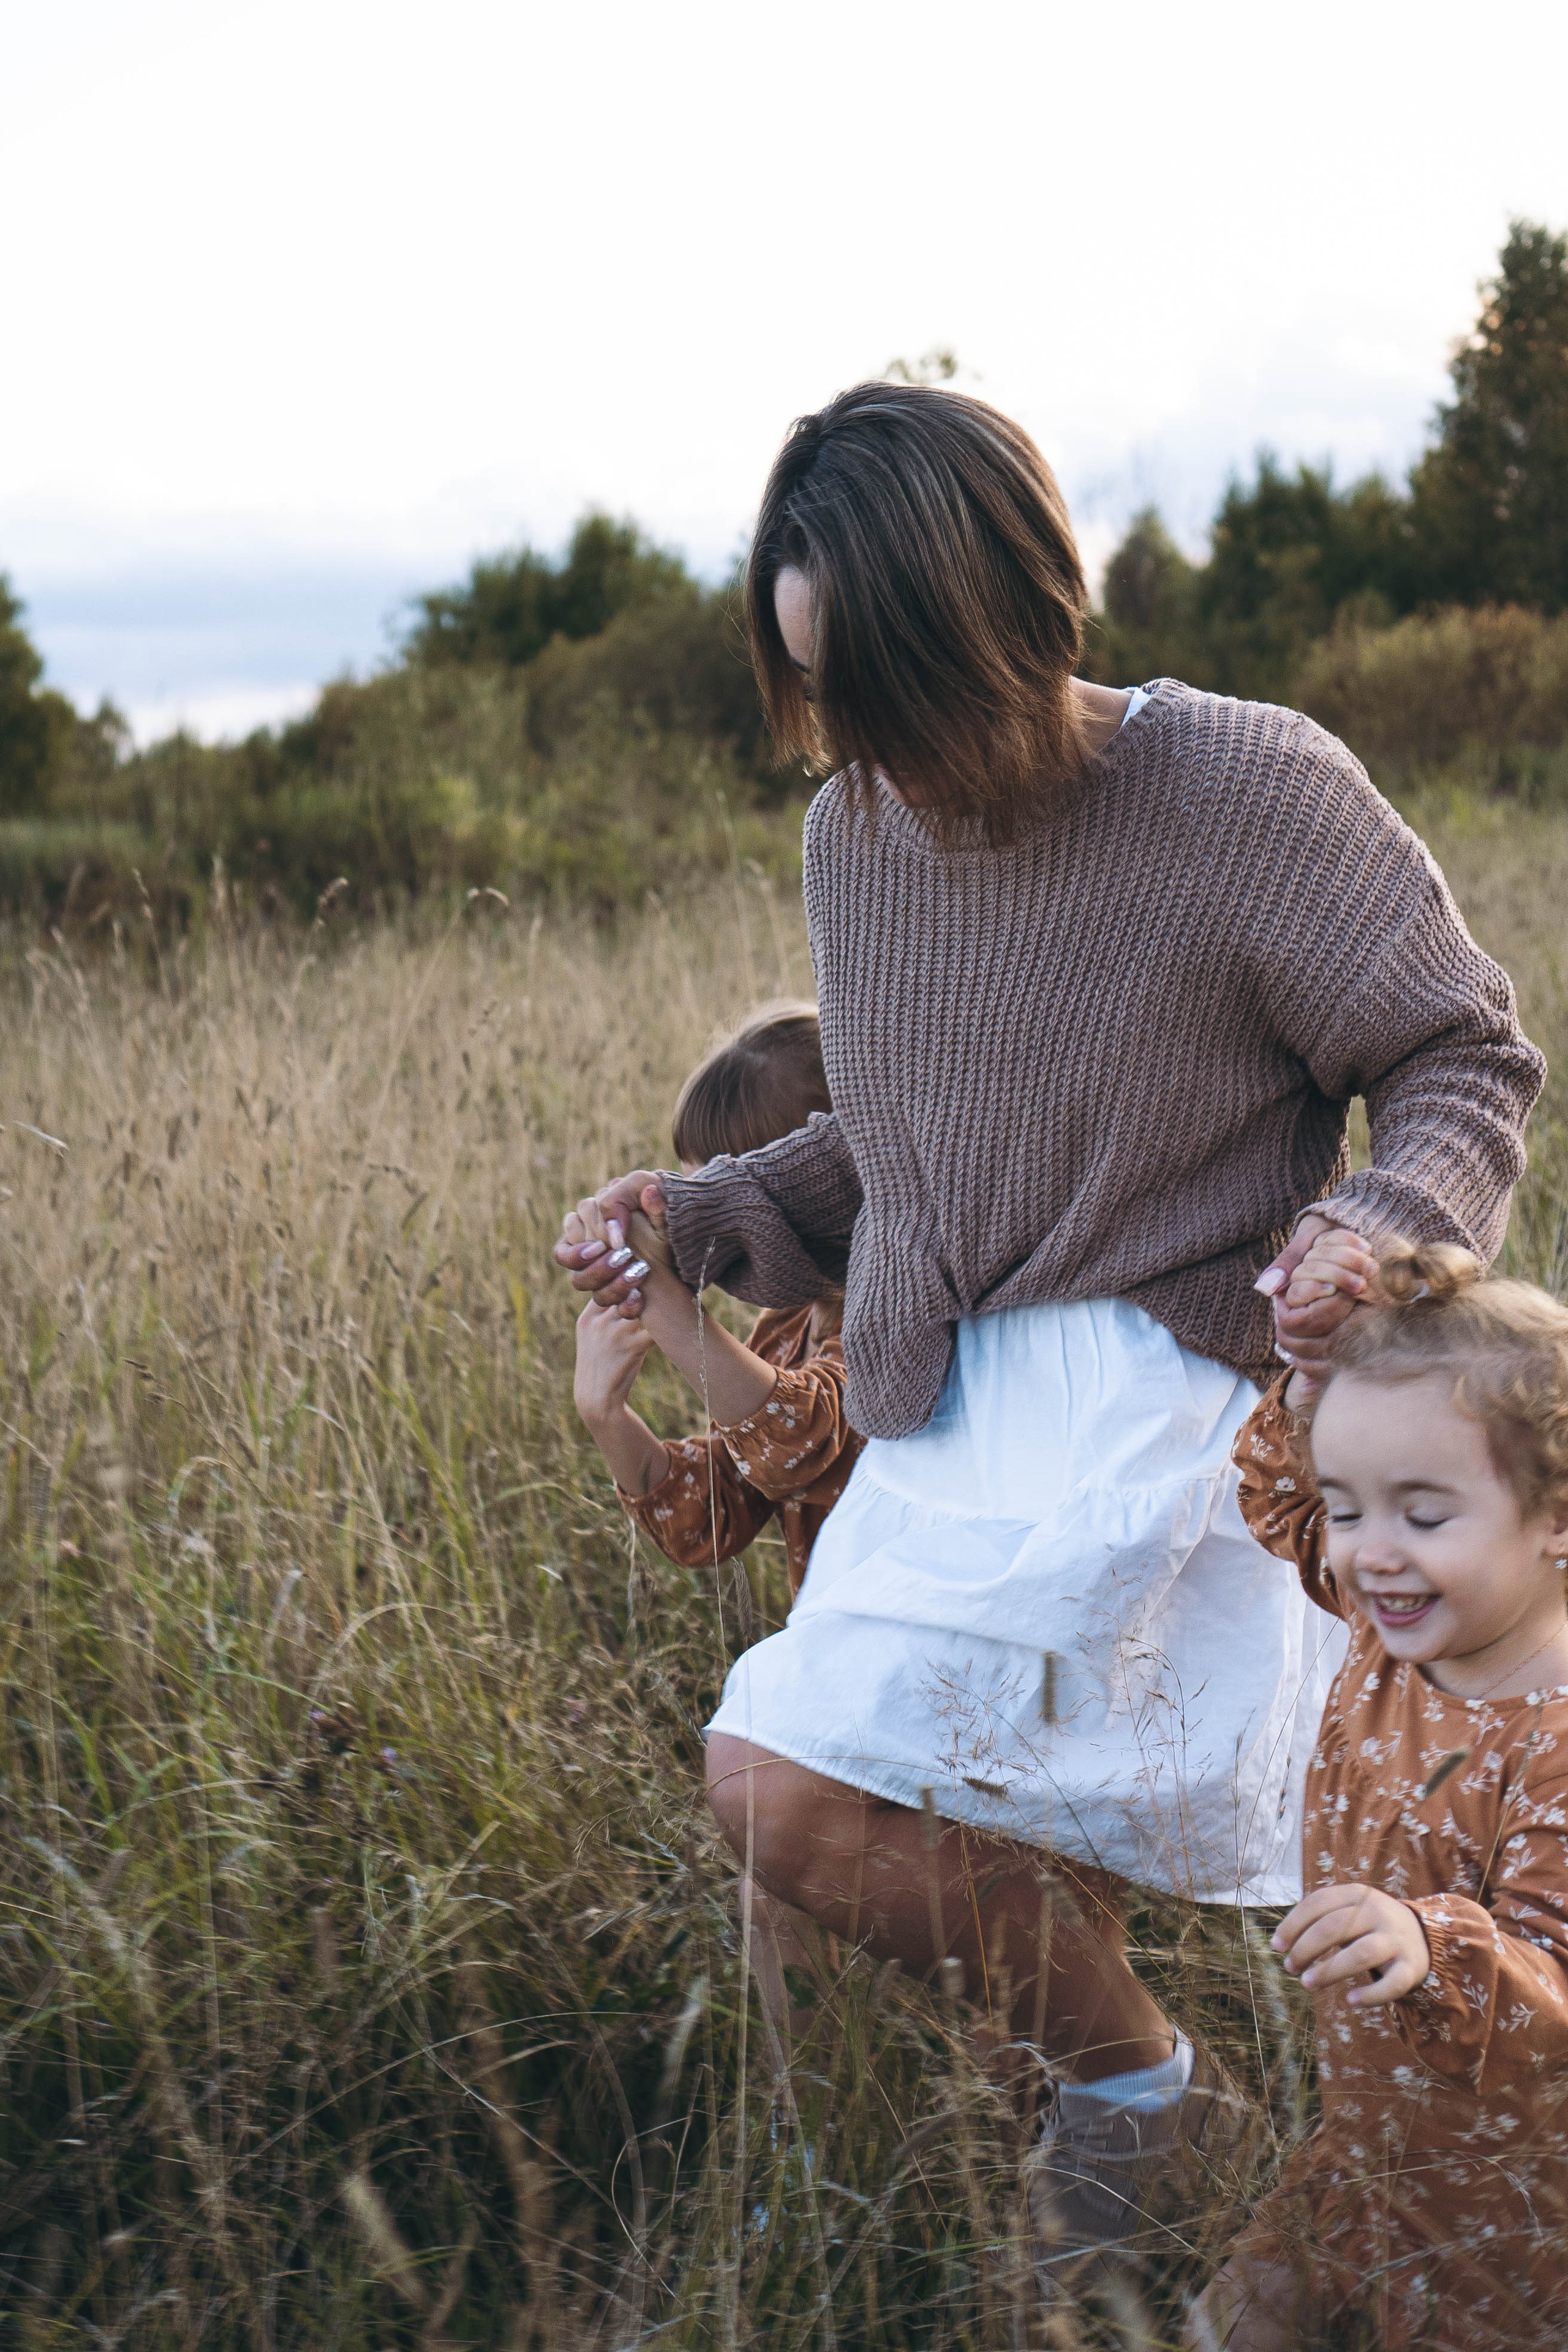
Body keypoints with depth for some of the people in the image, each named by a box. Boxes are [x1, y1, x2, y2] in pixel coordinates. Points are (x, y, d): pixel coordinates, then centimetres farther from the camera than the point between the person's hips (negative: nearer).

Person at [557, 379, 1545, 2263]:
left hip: (1153, 1387, -7)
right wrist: (702, 1218, 6)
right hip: (947, 1408, 7)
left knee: (790, 1784, -19)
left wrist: (1383, 1222, -26)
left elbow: (1466, 1060, -5)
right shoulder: (854, 833, 6)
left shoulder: (1250, 791, -13)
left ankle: (1129, 2084, 4)